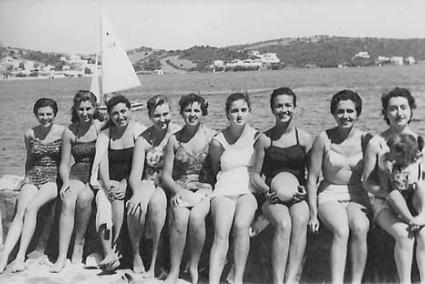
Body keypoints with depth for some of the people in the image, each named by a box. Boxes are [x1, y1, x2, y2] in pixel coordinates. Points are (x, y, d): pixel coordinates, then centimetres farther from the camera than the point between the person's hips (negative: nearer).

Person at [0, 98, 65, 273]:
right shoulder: (30, 134, 10)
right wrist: (27, 178, 15)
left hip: (54, 179, -3)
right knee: (19, 213, -22)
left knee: (31, 207, -30)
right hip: (33, 178, 3)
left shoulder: (63, 132, -1)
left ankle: (21, 257, -29)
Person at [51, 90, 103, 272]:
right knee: (67, 201, -27)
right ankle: (62, 257, -29)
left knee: (84, 197, -33)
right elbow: (64, 164, 9)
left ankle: (79, 243, -12)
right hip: (77, 174, 2)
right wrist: (66, 181, -9)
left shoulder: (101, 128, -1)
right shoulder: (70, 132, 8)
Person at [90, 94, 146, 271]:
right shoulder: (104, 135, 12)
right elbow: (102, 162, -1)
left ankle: (115, 246, -26)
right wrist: (107, 184, -18)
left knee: (118, 196, -33)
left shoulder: (139, 131, 1)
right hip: (110, 182, 3)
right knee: (103, 202, -28)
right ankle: (108, 254, -39)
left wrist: (124, 184, -21)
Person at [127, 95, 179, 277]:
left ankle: (155, 260, -21)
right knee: (136, 206, -32)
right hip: (149, 184, 2)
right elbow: (135, 174, -4)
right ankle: (136, 253, -5)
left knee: (156, 202, -36)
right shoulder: (143, 139, 3)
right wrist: (137, 192, -26)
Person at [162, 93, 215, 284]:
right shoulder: (174, 139, 8)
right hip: (180, 189, 1)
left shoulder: (211, 136, 3)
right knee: (180, 217, -31)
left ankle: (194, 266, -10)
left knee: (196, 216, -33)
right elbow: (166, 175, 7)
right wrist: (178, 190, -11)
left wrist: (207, 190, -13)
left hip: (204, 190, -1)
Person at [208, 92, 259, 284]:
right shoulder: (218, 142, 9)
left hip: (249, 190, 0)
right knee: (221, 234, -27)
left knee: (241, 225, -32)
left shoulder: (257, 137, 9)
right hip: (224, 191, 1)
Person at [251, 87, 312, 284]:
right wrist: (267, 190, -9)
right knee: (284, 224, -33)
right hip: (273, 198, -1)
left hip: (298, 196, 1)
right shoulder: (265, 139, 8)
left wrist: (305, 190, -7)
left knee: (300, 221, -34)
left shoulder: (304, 139, 9)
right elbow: (255, 175, 10)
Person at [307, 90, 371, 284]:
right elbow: (312, 179, -2)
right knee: (341, 231, -31)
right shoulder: (324, 139, -4)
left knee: (360, 229, -30)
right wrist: (313, 214, -6)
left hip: (357, 196, 2)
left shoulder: (365, 139, 1)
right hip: (330, 195, -1)